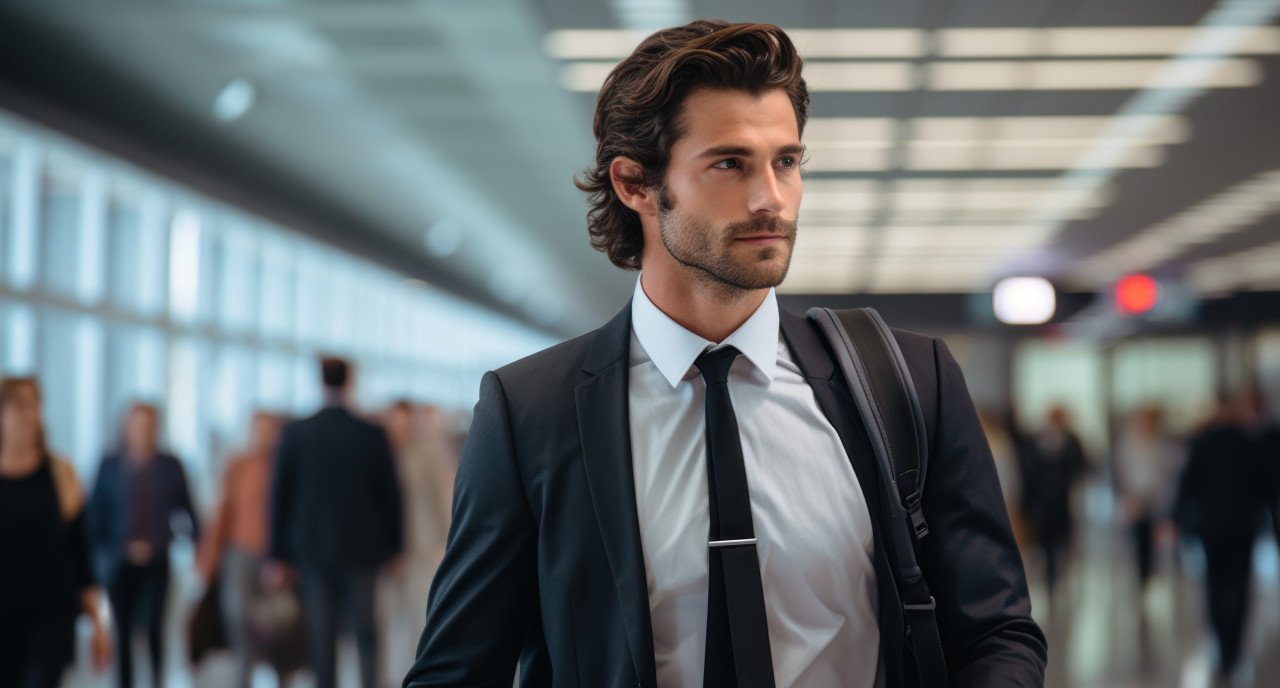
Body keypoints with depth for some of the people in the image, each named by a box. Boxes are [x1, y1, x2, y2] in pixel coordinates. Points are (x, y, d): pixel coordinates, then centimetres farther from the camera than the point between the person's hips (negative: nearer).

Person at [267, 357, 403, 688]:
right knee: (366, 632, 12)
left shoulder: (295, 433, -4)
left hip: (312, 548, 0)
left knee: (322, 640, 5)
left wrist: (279, 556, 5)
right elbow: (390, 495, -1)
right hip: (362, 549, 0)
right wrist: (393, 546, 10)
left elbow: (280, 496, -1)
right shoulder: (373, 435, -6)